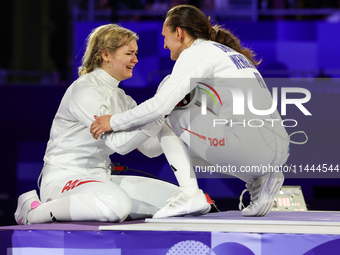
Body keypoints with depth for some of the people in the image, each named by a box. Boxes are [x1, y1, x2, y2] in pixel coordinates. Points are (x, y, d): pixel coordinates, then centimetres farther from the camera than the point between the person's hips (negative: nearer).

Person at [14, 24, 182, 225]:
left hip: (100, 178, 8)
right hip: (64, 179, -8)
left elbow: (151, 148, 11)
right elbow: (119, 142, -23)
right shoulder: (84, 90, -13)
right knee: (118, 203, -40)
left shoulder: (121, 98, 14)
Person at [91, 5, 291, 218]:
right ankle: (258, 179, 10)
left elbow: (161, 105, -8)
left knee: (170, 113, 4)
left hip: (250, 142, -9)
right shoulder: (228, 52, 27)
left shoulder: (196, 52, -1)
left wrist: (114, 122, 7)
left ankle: (190, 196, -3)